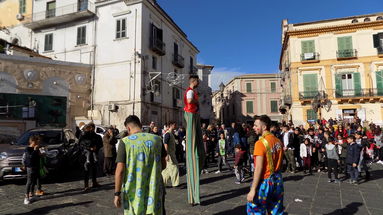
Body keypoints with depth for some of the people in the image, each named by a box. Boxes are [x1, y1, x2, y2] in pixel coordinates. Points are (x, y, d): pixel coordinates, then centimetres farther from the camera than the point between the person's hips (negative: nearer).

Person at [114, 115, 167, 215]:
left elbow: (120, 170, -12)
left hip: (133, 192, -1)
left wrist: (117, 193, -4)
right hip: (153, 191, 2)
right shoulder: (157, 139, 0)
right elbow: (163, 164, 6)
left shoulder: (125, 142, -8)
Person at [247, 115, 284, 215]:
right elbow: (280, 162, 11)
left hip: (264, 181, -7)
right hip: (278, 180, 7)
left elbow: (259, 168, -21)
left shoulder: (260, 143, -19)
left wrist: (252, 190, -18)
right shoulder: (278, 141, 3)